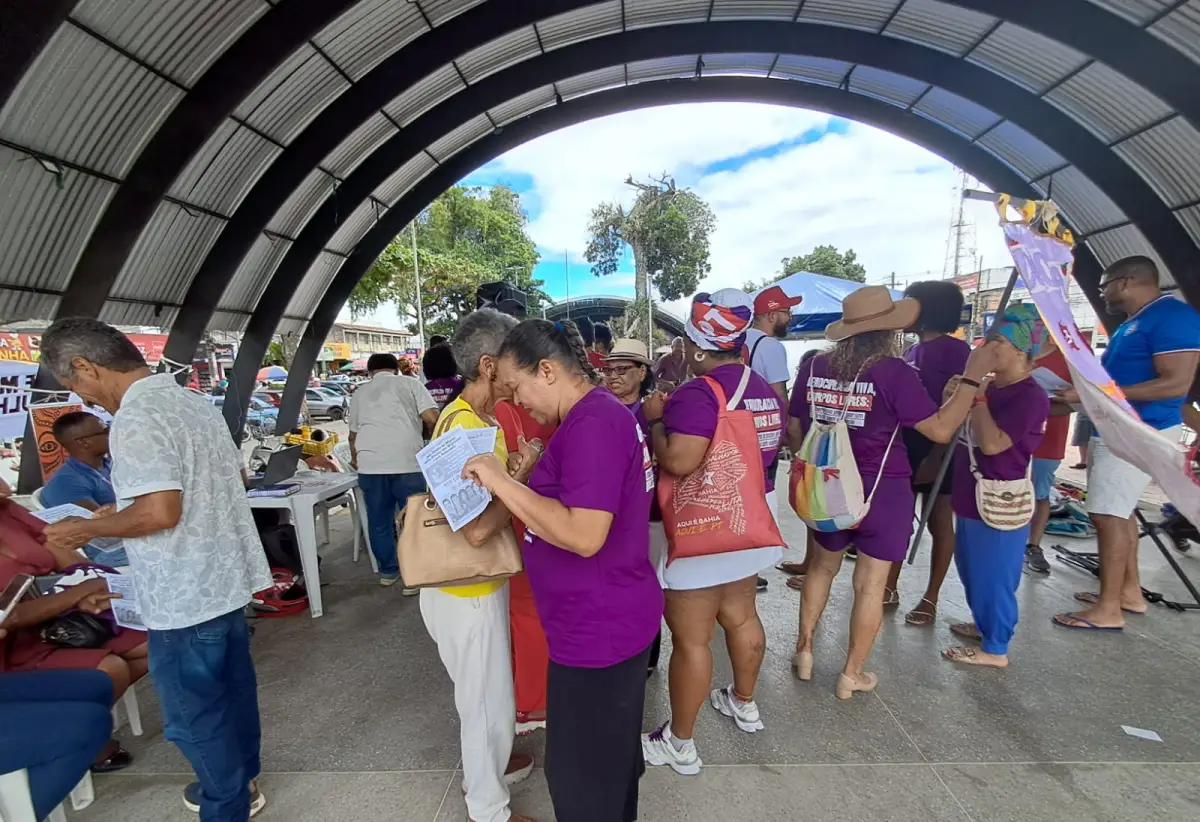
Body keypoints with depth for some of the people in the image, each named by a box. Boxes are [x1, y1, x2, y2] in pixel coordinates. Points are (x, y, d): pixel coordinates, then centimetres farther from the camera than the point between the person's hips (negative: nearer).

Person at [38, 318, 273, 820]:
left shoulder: (136, 418, -21)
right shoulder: (194, 402, 7)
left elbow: (160, 512, -28)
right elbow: (233, 476, 15)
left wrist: (86, 529, -10)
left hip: (185, 596, -9)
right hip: (226, 576, 9)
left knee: (193, 711, 10)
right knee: (231, 686, 24)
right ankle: (241, 780, 42)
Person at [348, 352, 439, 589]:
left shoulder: (359, 393, 21)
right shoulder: (410, 383, 10)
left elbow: (353, 433, 29)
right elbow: (432, 419, -2)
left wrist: (355, 459, 48)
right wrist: (421, 432, 20)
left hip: (370, 464, 4)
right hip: (407, 461, -3)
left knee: (379, 521, 16)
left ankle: (388, 571, 29)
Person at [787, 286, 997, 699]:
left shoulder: (815, 366, -4)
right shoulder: (894, 372, -16)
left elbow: (794, 428, 5)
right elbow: (941, 430, -11)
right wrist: (973, 376, -5)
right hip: (882, 491, -4)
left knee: (822, 564, 24)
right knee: (870, 584, 10)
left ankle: (804, 649, 34)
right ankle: (851, 675, 23)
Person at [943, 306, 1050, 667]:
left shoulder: (1030, 396, -18)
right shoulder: (991, 387, 9)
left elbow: (991, 443, -26)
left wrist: (977, 396, -20)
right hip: (971, 498, 9)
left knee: (993, 576, 4)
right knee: (972, 569, 22)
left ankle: (995, 649, 20)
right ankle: (984, 624, 41)